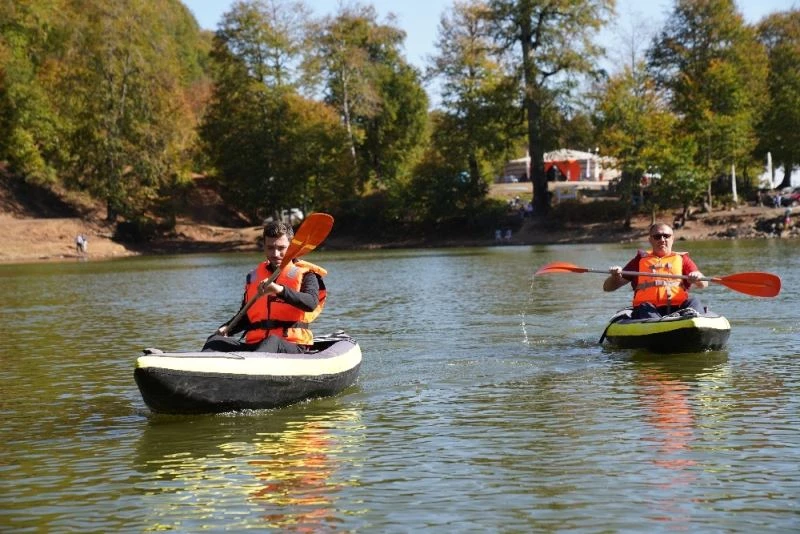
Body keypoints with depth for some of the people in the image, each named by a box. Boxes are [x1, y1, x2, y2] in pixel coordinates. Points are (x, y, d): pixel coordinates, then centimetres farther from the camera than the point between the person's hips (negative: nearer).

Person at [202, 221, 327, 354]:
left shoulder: (304, 274, 3)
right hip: (254, 344, 5)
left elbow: (311, 303, -18)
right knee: (215, 341, -17)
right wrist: (227, 329, 2)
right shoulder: (254, 277, 19)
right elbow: (245, 317, 24)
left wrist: (281, 290, -33)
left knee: (272, 341, -39)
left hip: (291, 347, -5)